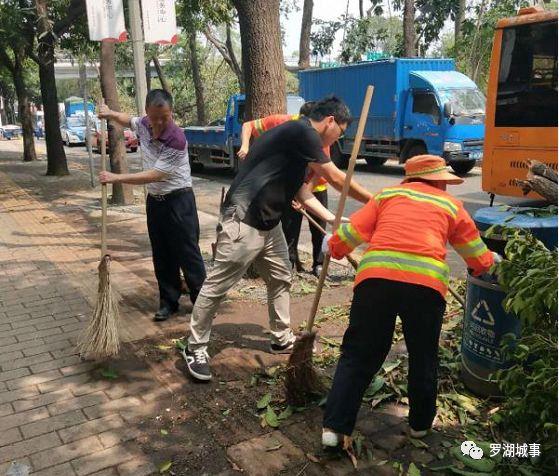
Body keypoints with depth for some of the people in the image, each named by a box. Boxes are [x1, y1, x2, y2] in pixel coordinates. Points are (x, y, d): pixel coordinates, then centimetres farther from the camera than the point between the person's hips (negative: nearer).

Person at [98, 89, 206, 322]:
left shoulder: (176, 139, -24)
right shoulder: (144, 124, -2)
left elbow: (154, 175, -24)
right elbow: (128, 120, 25)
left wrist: (116, 178, -21)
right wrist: (110, 114, 5)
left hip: (178, 200, -7)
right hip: (154, 200, 7)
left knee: (188, 254, -3)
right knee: (162, 255, 11)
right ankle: (168, 302, 22)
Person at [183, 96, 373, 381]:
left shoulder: (301, 145, 16)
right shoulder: (301, 131, -14)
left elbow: (305, 197, 20)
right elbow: (336, 179, -11)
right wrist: (372, 201, 1)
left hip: (268, 224, 11)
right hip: (243, 222, -11)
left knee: (281, 280, 17)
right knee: (217, 287, 0)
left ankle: (282, 340, 32)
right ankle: (195, 349, 13)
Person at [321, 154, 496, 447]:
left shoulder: (388, 194, 22)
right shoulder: (451, 205, 22)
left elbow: (353, 230, 15)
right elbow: (478, 256, 30)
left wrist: (333, 248, 35)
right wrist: (490, 266, 52)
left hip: (376, 275, 1)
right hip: (427, 283, 0)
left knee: (358, 355, 11)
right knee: (423, 358, 21)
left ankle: (335, 427, 11)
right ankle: (420, 423, 37)